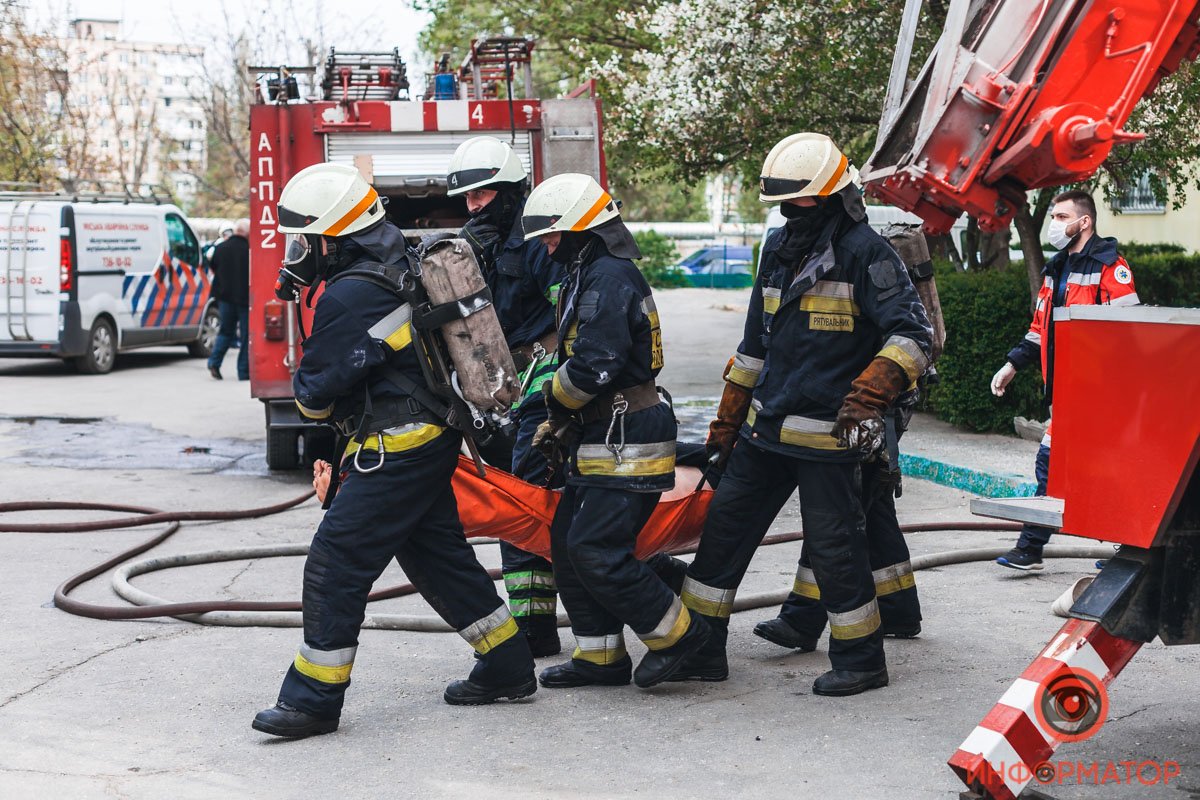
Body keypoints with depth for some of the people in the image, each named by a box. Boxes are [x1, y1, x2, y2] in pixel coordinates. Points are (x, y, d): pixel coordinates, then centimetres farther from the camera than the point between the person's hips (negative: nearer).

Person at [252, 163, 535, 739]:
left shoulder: (350, 297, -20)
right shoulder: (400, 269, 10)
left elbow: (315, 393, -15)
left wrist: (308, 391, 8)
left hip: (395, 452, -10)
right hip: (434, 439, 10)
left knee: (335, 565, -6)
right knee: (438, 556, 18)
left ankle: (313, 699, 0)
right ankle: (507, 669, 25)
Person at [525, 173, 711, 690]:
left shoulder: (609, 278, -16)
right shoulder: (590, 276, 19)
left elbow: (593, 366, -24)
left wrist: (555, 407, -6)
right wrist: (558, 429, 18)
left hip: (628, 443, -11)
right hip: (605, 439, 11)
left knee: (595, 550, -11)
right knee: (567, 543, 10)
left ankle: (674, 631, 3)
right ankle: (599, 656, 17)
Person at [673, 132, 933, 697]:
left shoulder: (865, 252, -10)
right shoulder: (780, 249, 13)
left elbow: (912, 335, -17)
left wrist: (866, 395, -29)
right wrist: (726, 425, 20)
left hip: (827, 434, -8)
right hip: (765, 428, 8)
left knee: (833, 544, -1)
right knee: (724, 528, 9)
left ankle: (861, 660, 16)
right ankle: (700, 648, 18)